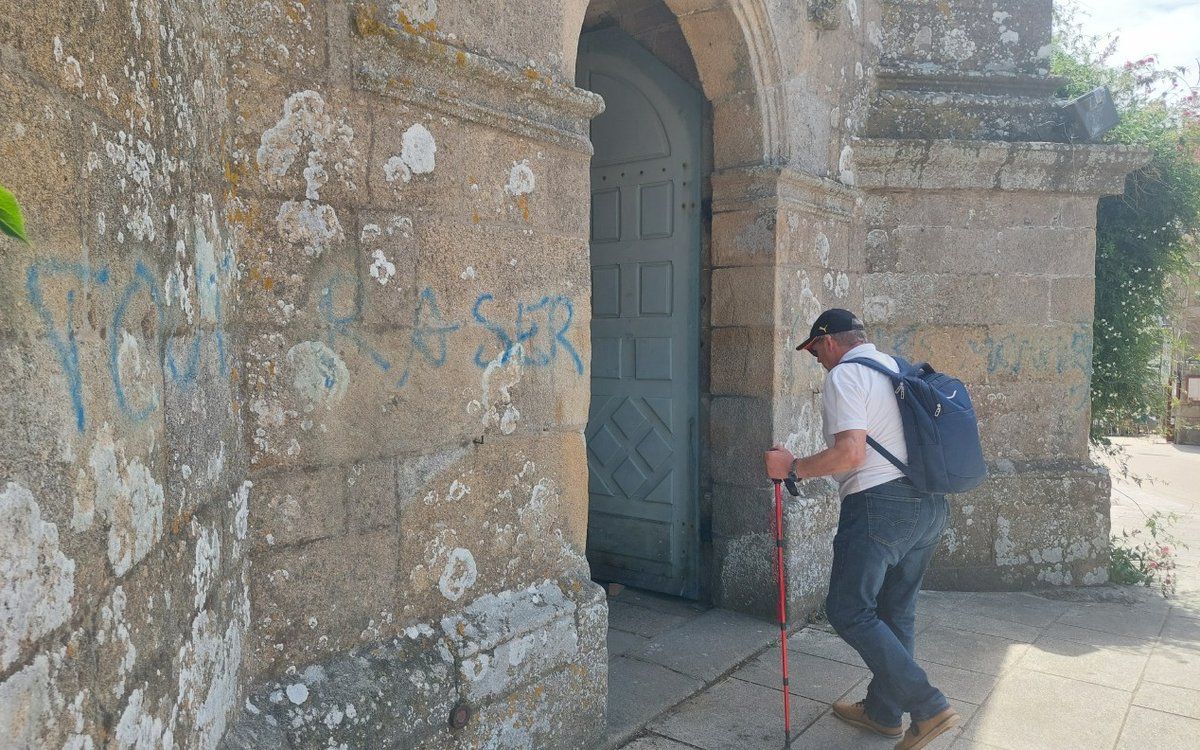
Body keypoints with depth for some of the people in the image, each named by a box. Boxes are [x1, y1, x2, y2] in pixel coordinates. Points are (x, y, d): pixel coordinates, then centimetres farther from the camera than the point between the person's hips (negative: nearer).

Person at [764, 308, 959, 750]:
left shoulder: (844, 375, -8)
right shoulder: (900, 369, 18)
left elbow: (850, 453, -20)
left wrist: (792, 468, -10)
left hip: (879, 504, -9)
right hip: (931, 506, 9)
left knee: (849, 611, -1)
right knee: (896, 613, 17)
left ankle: (928, 708, -2)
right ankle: (883, 712, 28)